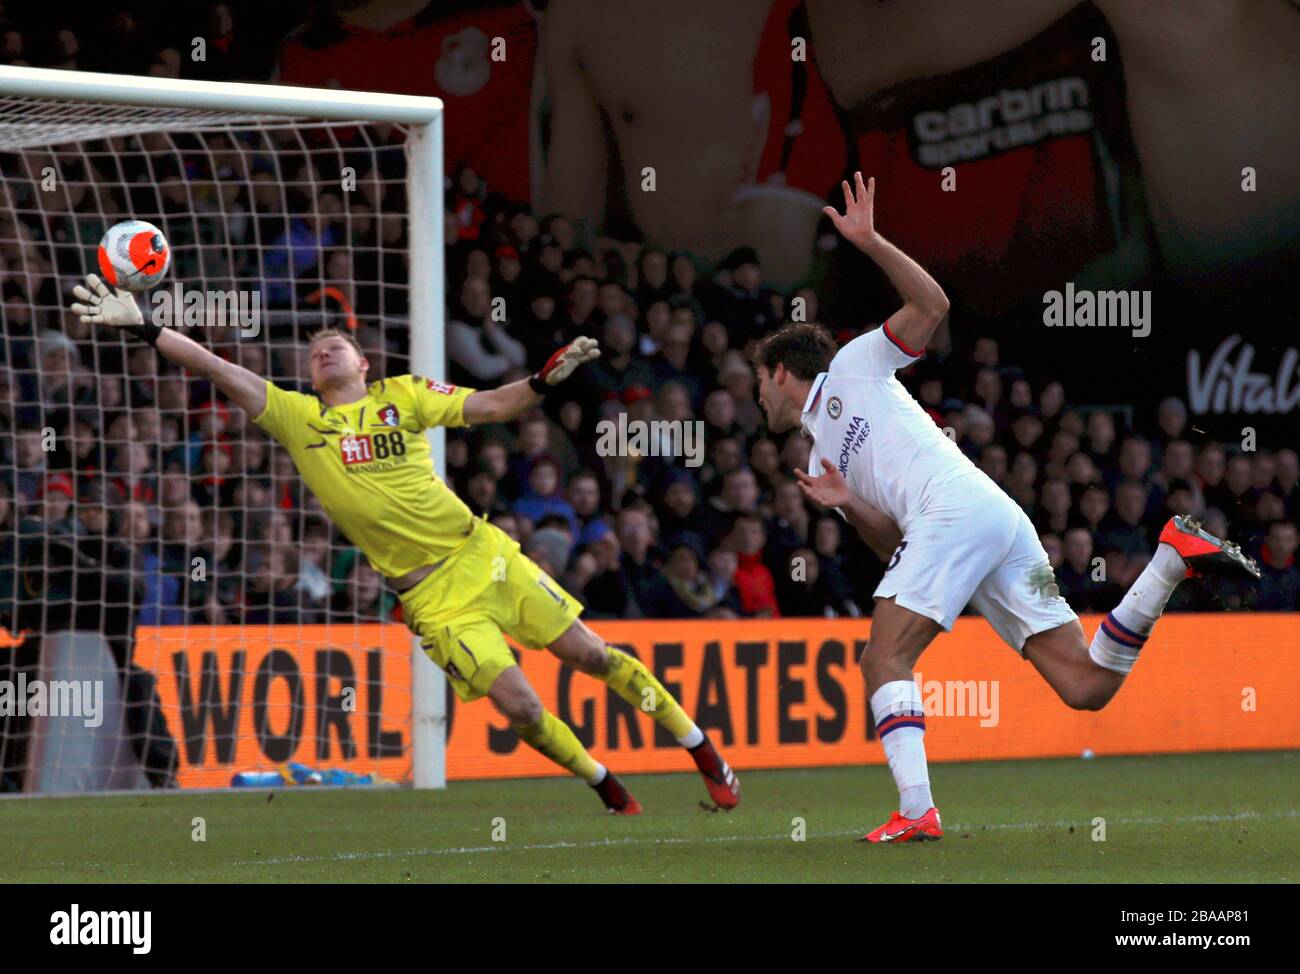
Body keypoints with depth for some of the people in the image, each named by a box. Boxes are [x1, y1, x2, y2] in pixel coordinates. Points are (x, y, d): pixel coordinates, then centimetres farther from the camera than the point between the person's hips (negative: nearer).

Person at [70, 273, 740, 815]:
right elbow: (217, 370, -1)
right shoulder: (296, 417, 4)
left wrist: (546, 379, -17)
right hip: (430, 596, 0)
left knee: (591, 654, 1)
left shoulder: (401, 396, 4)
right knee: (519, 707, -11)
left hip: (480, 554, 1)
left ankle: (703, 753, 18)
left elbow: (492, 406, 1)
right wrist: (140, 326, -8)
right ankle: (608, 789, 13)